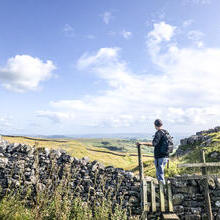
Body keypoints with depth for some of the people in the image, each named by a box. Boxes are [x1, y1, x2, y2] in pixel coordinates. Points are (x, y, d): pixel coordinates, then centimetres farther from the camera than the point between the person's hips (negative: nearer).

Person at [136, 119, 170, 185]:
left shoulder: (158, 133, -16)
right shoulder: (166, 132, 9)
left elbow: (154, 143, -28)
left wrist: (142, 143, -33)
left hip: (159, 157, -9)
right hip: (165, 156, 9)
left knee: (160, 175, 0)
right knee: (160, 173, 22)